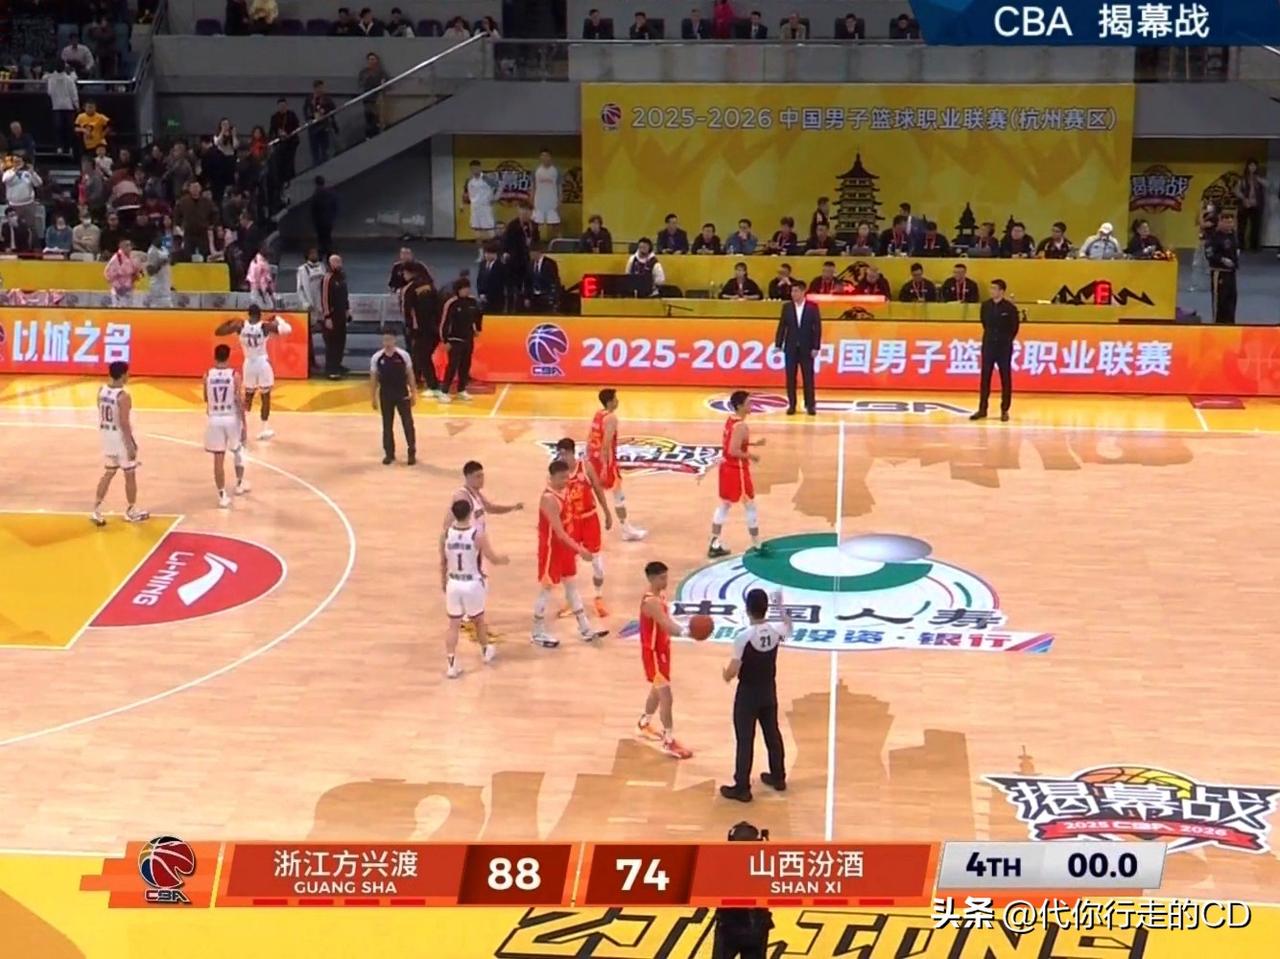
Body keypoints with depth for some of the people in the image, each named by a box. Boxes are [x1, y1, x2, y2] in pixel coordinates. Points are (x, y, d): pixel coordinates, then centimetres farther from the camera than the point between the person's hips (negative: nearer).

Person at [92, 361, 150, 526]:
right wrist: (131, 445, -18)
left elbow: (102, 416, 10)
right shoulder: (123, 396, -22)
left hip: (106, 435, 7)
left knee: (109, 472, 16)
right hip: (121, 437, -7)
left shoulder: (102, 391, 1)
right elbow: (124, 423, -23)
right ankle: (131, 511, 23)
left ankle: (96, 510, 9)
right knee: (130, 475, 10)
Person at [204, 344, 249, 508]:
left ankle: (222, 496, 1)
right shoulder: (234, 375, -9)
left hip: (214, 420, 1)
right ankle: (239, 484, 35)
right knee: (238, 451, 26)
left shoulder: (207, 375, -3)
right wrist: (244, 424, -5)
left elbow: (206, 399, 11)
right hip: (232, 419, -1)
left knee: (218, 459, 3)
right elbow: (239, 402, -11)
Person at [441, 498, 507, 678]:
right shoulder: (478, 534, -16)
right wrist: (504, 560, 16)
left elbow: (443, 562, 6)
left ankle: (451, 663, -1)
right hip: (473, 584, -2)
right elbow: (493, 559, -7)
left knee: (453, 624, 7)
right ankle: (486, 650, 44)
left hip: (453, 583, 2)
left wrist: (443, 581, 22)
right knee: (478, 619, 22)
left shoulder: (446, 534, -6)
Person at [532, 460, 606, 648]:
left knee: (572, 585, 16)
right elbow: (559, 532, -30)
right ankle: (538, 633, 16)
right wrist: (580, 549, -33)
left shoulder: (564, 491, 1)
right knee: (546, 588, 3)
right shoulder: (549, 499, -28)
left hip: (566, 546, 9)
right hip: (551, 548, -9)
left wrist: (575, 546, 16)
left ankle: (585, 629, 24)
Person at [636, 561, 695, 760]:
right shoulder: (651, 601, -29)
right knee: (666, 697, -6)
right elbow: (666, 625, -41)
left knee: (657, 690, 27)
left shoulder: (660, 595, 3)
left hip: (662, 648, 10)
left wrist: (685, 629, -4)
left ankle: (644, 724, 48)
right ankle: (669, 742, 0)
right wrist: (686, 631, -56)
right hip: (653, 652, -10)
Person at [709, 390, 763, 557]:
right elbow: (734, 451, -29)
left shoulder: (730, 420, 7)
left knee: (724, 505, 15)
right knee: (750, 507, 5)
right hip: (737, 469, -9)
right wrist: (750, 456, -16)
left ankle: (715, 545, 17)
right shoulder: (740, 426, -23)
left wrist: (753, 443, 13)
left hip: (726, 466, 9)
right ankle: (757, 546, 13)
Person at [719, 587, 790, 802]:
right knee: (772, 735, 20)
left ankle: (742, 788, 7)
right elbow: (789, 628, 18)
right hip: (769, 692, 5)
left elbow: (732, 673, -20)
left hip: (747, 694, -5)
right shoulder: (776, 631, -10)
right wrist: (780, 606, 25)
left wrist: (724, 673, 3)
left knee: (745, 741, 2)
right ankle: (778, 777, 35)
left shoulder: (743, 637, -25)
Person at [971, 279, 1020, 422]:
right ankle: (982, 409, 9)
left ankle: (1004, 410, 8)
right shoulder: (985, 306, 2)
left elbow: (1014, 327, 1)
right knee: (985, 378, 3)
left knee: (1005, 378, 3)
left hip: (1004, 346, -3)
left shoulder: (1010, 308, -8)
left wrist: (1006, 340, 6)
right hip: (988, 345, 3)